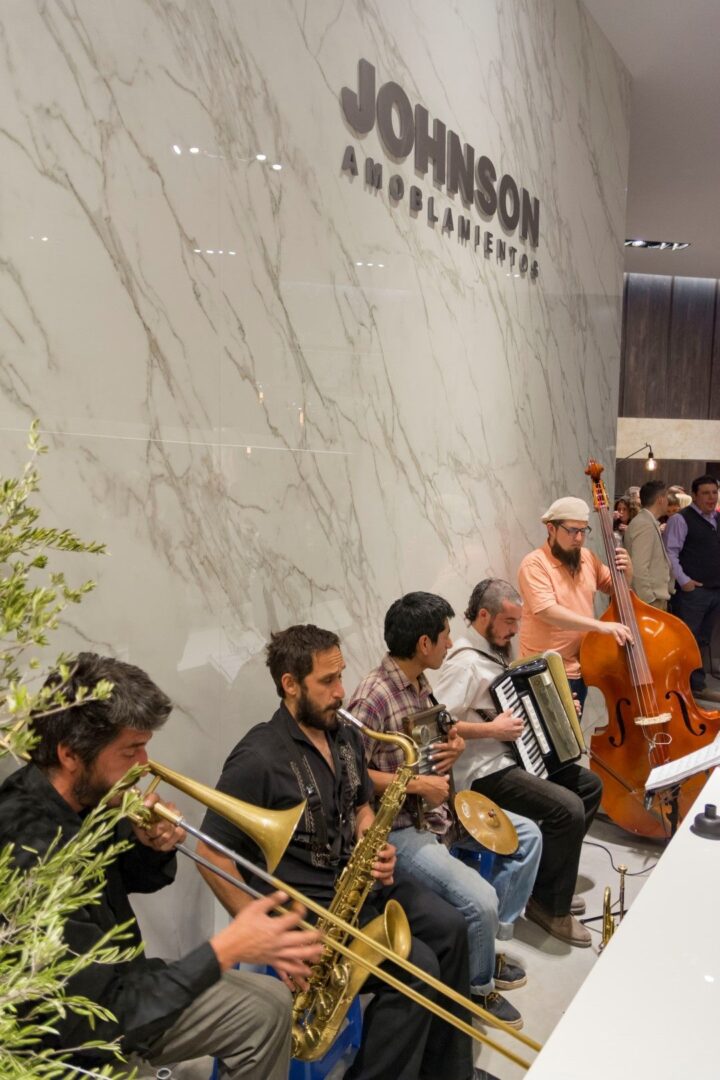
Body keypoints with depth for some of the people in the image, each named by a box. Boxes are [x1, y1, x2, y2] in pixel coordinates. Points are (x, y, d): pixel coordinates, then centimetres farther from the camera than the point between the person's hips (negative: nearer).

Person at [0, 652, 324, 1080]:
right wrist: (225, 950, -30)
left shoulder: (79, 799, -9)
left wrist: (150, 847, -13)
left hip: (114, 987, 8)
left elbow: (133, 880, 8)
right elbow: (105, 1021, -29)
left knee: (268, 1005, 10)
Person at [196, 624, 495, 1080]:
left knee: (450, 930, -1)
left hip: (356, 881, 8)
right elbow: (211, 854, -19)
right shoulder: (258, 759, -22)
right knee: (417, 967, -18)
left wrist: (375, 848, -4)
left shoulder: (346, 737, 3)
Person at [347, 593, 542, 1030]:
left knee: (527, 835, 13)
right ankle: (479, 986, 11)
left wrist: (454, 745, -3)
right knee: (480, 900, -23)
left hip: (439, 807, 10)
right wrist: (418, 784, -24)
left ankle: (490, 942, 26)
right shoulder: (373, 698, -26)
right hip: (399, 827, -10)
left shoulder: (420, 682, 3)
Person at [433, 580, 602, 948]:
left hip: (513, 755, 11)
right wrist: (492, 729, -27)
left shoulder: (495, 652, 10)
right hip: (485, 770, -11)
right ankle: (547, 902, 0)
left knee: (589, 785, 13)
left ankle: (553, 877, 22)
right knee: (568, 809, -21)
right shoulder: (465, 662, -21)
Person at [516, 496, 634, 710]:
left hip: (579, 667, 7)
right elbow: (547, 611, -28)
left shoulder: (588, 558, 5)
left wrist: (625, 571, -5)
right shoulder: (535, 564, -17)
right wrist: (600, 626, -33)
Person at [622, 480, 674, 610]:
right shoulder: (645, 525, -16)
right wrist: (649, 602, -23)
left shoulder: (647, 522, 14)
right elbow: (639, 568, -23)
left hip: (654, 598, 10)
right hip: (651, 600, -10)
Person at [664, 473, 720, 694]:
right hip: (692, 591, -7)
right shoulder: (681, 519, -9)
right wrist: (683, 580, -18)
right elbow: (670, 552, -15)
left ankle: (696, 684, 27)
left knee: (702, 641, 16)